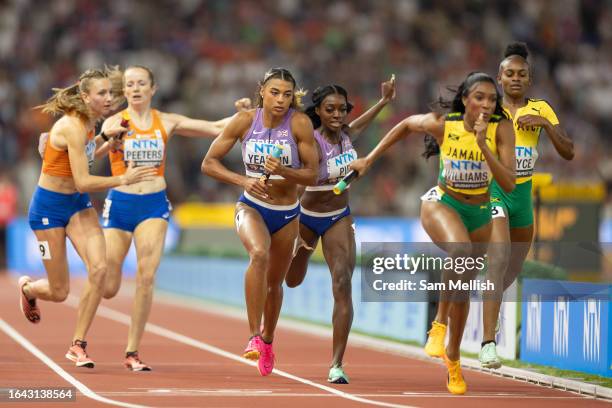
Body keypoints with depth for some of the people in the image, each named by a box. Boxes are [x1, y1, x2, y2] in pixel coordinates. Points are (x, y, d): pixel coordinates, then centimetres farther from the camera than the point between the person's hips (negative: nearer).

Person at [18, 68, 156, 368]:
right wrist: (123, 180, -29)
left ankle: (78, 346, -5)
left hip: (78, 204, 7)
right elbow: (82, 182, -27)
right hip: (49, 206, -7)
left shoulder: (89, 122, 0)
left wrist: (106, 137, 9)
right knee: (59, 292, 0)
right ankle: (27, 288, 39)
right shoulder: (73, 127, -25)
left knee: (99, 268, -16)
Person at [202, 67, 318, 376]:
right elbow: (209, 163, -6)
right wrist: (244, 181, -20)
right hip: (252, 207, -2)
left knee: (275, 282, 16)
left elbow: (312, 176, -11)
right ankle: (254, 337, -32)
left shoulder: (299, 124, -14)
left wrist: (283, 171, -30)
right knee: (259, 254, -33)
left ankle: (267, 340, 44)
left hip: (287, 214, 2)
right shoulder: (245, 121, -12)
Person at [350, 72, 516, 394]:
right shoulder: (442, 124, -19)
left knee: (462, 288, 15)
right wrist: (369, 159, 4)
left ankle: (452, 359, 36)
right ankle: (440, 320, -20)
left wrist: (483, 144, -35)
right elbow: (406, 125, 2)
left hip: (479, 213, 3)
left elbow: (509, 184, -26)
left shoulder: (501, 129, -19)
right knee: (461, 251, -38)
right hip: (442, 204, -3)